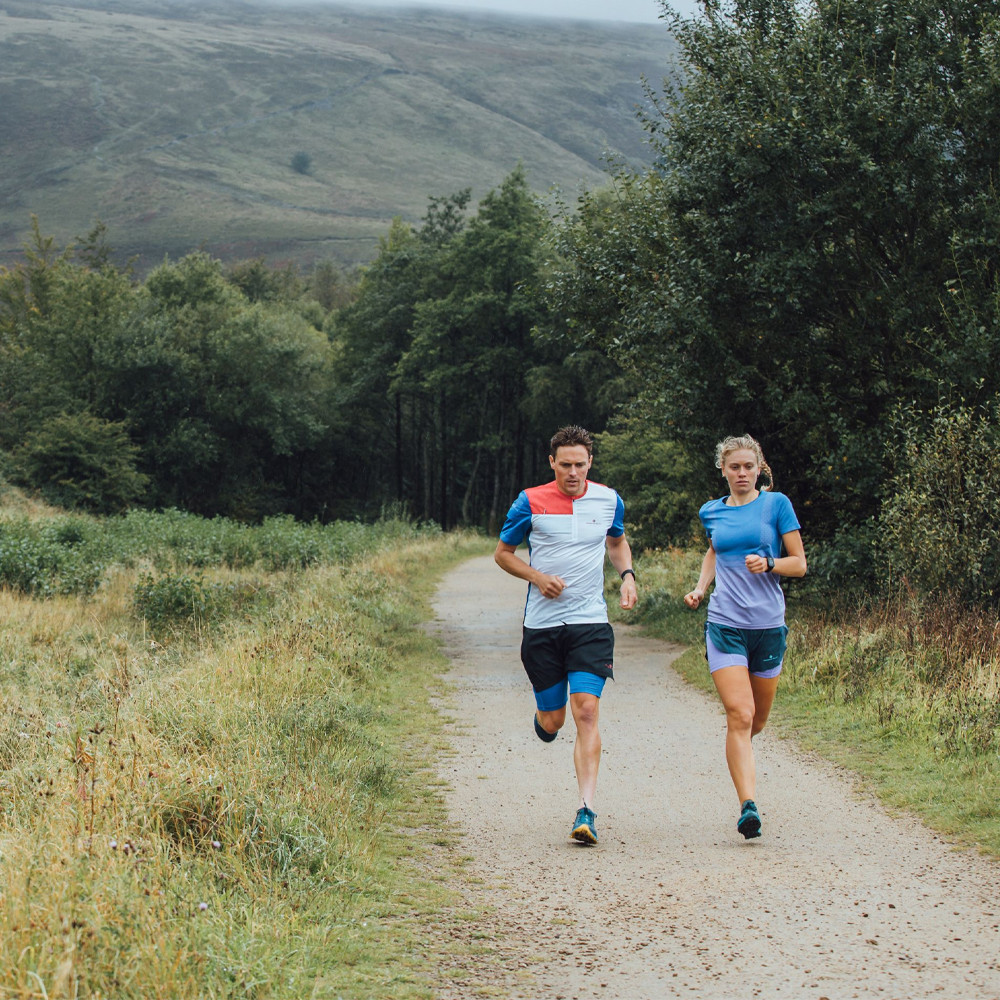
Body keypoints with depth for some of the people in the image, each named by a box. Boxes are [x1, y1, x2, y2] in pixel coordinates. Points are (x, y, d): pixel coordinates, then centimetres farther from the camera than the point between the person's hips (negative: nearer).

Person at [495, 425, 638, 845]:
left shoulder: (608, 500, 5)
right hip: (542, 624, 0)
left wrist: (627, 575, 6)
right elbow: (503, 552, 7)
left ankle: (586, 810, -14)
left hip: (590, 623, 0)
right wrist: (537, 576, -10)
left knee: (586, 711, -14)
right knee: (552, 720, 4)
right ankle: (543, 716, 44)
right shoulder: (530, 502, -3)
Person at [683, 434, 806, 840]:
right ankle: (748, 806, -21)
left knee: (757, 720, 12)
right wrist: (700, 587, 15)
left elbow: (799, 563, 2)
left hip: (768, 624, 0)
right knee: (739, 715, -17)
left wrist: (768, 564, -17)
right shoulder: (712, 512, 10)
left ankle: (739, 755, 48)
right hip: (725, 624, 0)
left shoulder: (776, 504, 2)